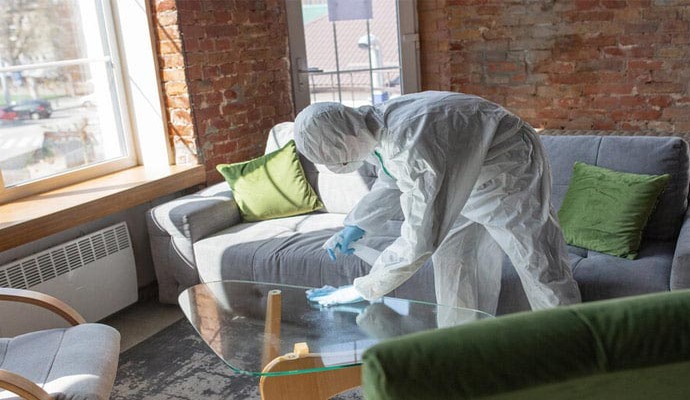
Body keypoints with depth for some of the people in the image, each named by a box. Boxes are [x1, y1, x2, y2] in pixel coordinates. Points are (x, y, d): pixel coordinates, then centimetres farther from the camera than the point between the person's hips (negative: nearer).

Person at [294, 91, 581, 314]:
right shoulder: (374, 127, -12)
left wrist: (362, 290, -30)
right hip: (467, 178, 9)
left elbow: (419, 240, -40)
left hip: (510, 170, -9)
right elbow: (391, 183, 11)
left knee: (538, 262, -2)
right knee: (451, 256, 10)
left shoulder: (410, 144, -41)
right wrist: (355, 226, 0)